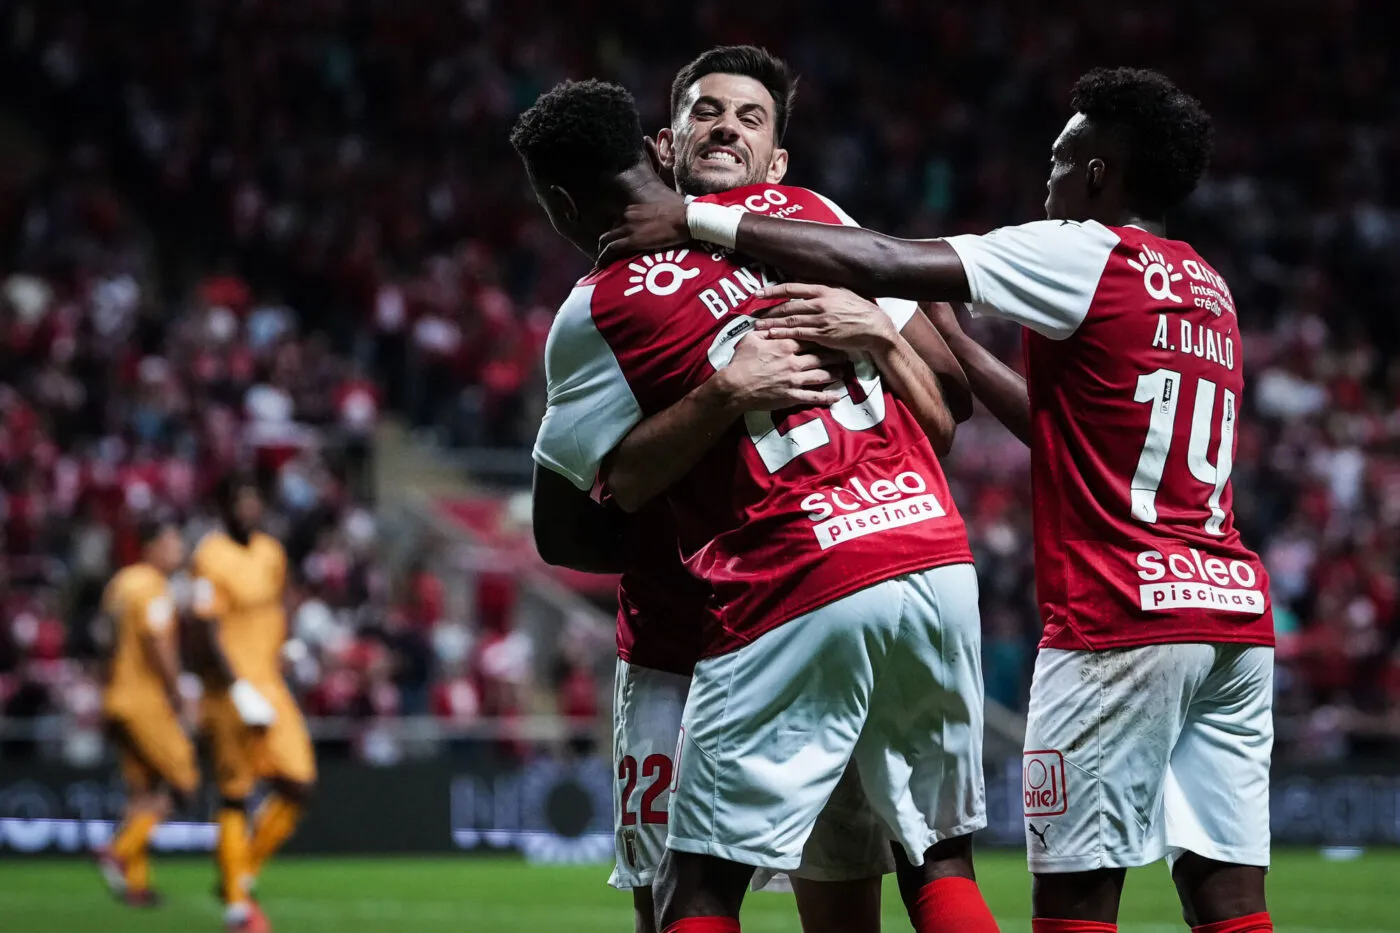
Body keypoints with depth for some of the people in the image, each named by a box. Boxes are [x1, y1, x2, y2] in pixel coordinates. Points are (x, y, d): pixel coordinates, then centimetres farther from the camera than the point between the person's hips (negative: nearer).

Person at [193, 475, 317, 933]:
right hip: (231, 689, -7)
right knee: (235, 796, -1)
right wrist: (240, 689, -22)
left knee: (299, 783, -1)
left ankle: (245, 876, 16)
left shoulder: (271, 552, 11)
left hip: (271, 686, 7)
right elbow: (210, 630, -17)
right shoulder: (211, 557, -13)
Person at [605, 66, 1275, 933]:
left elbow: (884, 263, -9)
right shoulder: (1210, 290, 19)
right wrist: (950, 338, 25)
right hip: (1237, 614, 8)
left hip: (1118, 623, -7)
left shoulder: (1087, 256, -5)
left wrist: (699, 221, -4)